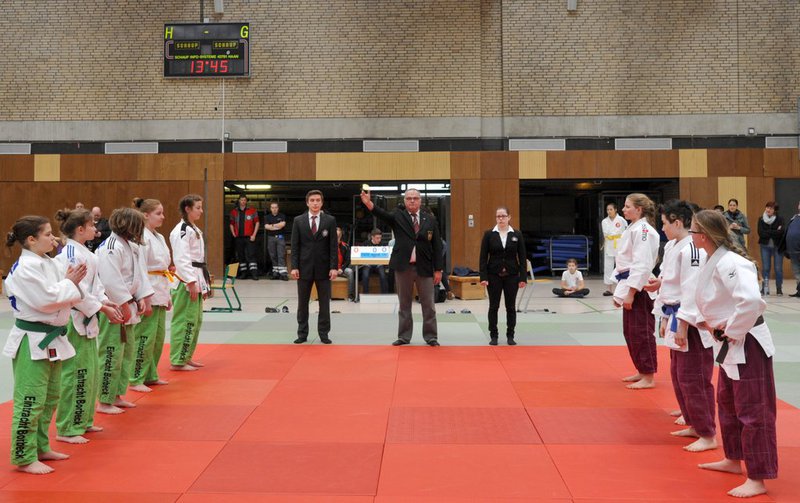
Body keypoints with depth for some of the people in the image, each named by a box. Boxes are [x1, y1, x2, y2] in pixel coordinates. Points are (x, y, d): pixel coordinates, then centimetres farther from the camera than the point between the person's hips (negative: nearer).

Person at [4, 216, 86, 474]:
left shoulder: (51, 264, 10)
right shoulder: (25, 268, -17)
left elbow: (65, 296, 13)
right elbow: (46, 300, -24)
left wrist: (72, 282, -6)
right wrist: (70, 283, -12)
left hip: (51, 339, 10)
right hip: (32, 341, -10)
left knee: (50, 398, 18)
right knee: (31, 401, -4)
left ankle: (40, 448, 31)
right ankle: (24, 458, 5)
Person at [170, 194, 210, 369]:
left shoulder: (194, 229, 17)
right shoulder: (182, 230, -14)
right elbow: (181, 258, -21)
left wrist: (203, 284, 19)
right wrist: (191, 282, -23)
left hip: (196, 280, 10)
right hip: (186, 282, -10)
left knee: (195, 320, 15)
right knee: (184, 321, -6)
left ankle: (186, 356, 24)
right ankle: (177, 361, 0)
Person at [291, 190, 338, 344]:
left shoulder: (330, 221, 1)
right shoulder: (298, 221, 3)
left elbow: (334, 246, -1)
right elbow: (295, 246, 2)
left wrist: (334, 267, -9)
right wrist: (294, 266, -6)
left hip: (323, 268, -1)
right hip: (304, 267, 1)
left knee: (324, 303, 4)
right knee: (302, 303, 6)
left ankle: (324, 333, 13)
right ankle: (302, 334, 14)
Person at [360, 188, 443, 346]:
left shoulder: (430, 220, 4)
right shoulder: (398, 216, 3)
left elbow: (437, 246, 3)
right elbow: (383, 214, -17)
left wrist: (438, 269, -1)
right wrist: (368, 203, -37)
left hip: (424, 268, 0)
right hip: (403, 267, 0)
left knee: (428, 304, 5)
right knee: (404, 304, 9)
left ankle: (431, 336, 15)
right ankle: (404, 336, 18)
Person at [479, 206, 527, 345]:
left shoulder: (517, 235, 2)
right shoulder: (489, 235, -1)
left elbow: (522, 258, 2)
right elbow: (483, 257, -2)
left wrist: (523, 277, -4)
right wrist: (483, 277, -9)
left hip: (511, 276, 1)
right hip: (494, 276, -1)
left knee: (511, 307, 6)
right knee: (493, 306, 4)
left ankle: (510, 336, 16)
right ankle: (493, 336, 13)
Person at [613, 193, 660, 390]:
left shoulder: (643, 230, -15)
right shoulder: (633, 229, 17)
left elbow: (642, 264, -21)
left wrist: (630, 293, -21)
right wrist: (619, 291, 20)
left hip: (639, 289, -10)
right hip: (630, 287, 10)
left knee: (641, 332, -5)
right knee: (630, 332, 16)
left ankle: (648, 377, 2)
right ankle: (642, 371, 27)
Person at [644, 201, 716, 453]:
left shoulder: (692, 250, -20)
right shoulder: (672, 247, 10)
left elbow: (692, 291, -22)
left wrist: (683, 327, -22)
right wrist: (665, 320, 16)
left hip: (692, 323, -10)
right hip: (676, 319, 10)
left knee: (693, 379, -4)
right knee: (678, 375, 18)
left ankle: (708, 435, 5)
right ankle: (695, 425, 31)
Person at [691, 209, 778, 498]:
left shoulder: (730, 263, -23)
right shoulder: (713, 261, 8)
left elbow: (751, 301, -36)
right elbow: (708, 301, 22)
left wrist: (731, 331, -23)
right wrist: (707, 322, 4)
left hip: (747, 345, -11)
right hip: (728, 345, 11)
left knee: (752, 411, -3)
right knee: (727, 403, 22)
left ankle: (757, 479, 5)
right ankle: (733, 460, 39)